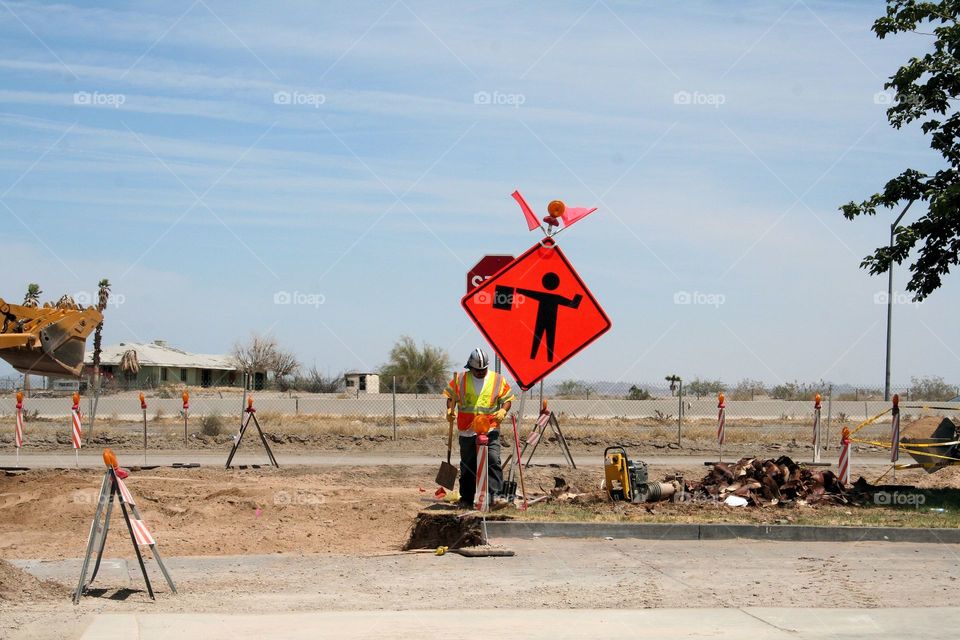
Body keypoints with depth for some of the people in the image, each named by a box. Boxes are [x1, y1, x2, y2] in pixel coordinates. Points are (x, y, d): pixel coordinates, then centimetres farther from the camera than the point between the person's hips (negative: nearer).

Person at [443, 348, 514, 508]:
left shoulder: (498, 380, 5)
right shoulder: (460, 379, 7)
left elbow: (507, 399, 9)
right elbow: (450, 396, 14)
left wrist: (503, 411, -11)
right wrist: (449, 409, -5)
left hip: (490, 430, -1)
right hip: (467, 430, 1)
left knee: (493, 461, -19)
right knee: (467, 465, 8)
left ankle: (490, 494, -18)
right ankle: (466, 499, 17)